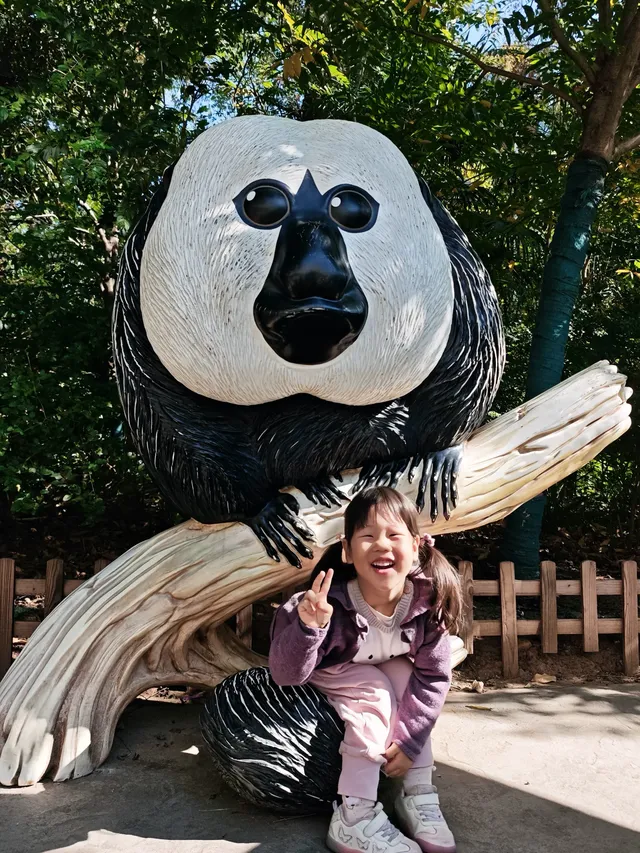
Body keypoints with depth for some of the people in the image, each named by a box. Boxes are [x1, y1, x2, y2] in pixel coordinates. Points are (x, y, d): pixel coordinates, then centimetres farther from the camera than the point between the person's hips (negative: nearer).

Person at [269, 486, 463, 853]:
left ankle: (418, 793, -12)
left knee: (405, 673, -23)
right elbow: (287, 675, -34)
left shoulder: (428, 601, -29)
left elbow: (433, 675, -20)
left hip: (384, 670, 4)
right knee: (375, 692, -27)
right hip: (327, 674, -4)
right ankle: (353, 817, -21)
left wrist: (408, 739, -25)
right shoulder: (332, 606, -38)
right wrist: (307, 627, -53)